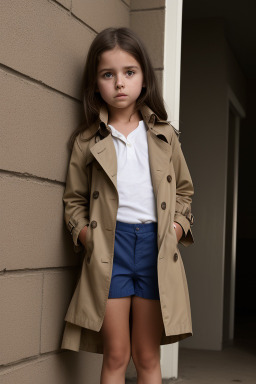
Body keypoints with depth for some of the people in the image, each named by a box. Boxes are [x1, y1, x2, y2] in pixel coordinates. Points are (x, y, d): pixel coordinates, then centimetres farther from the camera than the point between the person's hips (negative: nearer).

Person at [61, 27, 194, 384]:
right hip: (109, 245, -1)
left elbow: (184, 189, 16)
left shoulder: (164, 135, 11)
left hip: (156, 245, 1)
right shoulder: (88, 140, 7)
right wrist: (83, 233, -5)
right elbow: (74, 198, 11)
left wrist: (177, 228, 1)